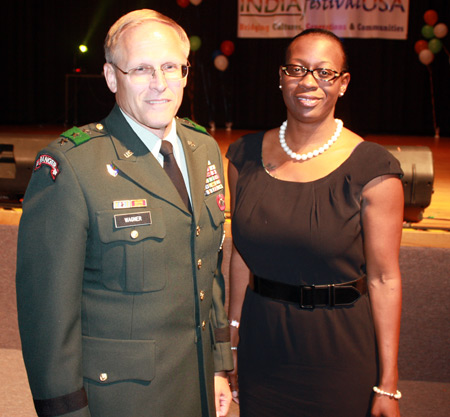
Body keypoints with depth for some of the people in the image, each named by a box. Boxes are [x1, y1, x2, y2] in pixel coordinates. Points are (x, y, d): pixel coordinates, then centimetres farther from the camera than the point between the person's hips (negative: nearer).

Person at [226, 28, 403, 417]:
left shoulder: (372, 168, -12)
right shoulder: (247, 156, 0)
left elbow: (384, 279, -11)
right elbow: (241, 254, 6)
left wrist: (387, 385, -10)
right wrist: (232, 343, 9)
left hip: (339, 352, -3)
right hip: (261, 341, 4)